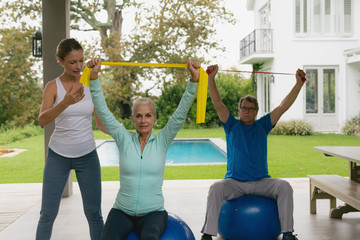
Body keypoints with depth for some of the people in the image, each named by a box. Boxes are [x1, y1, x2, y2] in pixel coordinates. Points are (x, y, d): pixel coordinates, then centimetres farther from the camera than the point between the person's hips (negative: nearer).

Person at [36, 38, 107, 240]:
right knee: (48, 214, 3)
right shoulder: (53, 86, -7)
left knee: (94, 213, 4)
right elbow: (42, 120, -24)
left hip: (87, 155, 1)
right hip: (58, 155, -1)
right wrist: (66, 102, -41)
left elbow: (101, 122, 4)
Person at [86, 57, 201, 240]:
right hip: (122, 211, 1)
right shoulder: (124, 139, 3)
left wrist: (194, 80, -15)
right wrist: (94, 77, -13)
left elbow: (181, 113, -6)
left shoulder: (162, 141, 2)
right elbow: (103, 111, -3)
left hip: (153, 212, -1)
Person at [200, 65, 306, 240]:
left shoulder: (262, 126, 10)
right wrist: (211, 79, -15)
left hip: (261, 182, 1)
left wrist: (299, 84, -4)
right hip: (234, 182, -1)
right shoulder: (232, 126, 8)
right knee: (216, 188, -31)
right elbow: (218, 104, -4)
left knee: (284, 187, -25)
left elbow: (283, 106, 3)